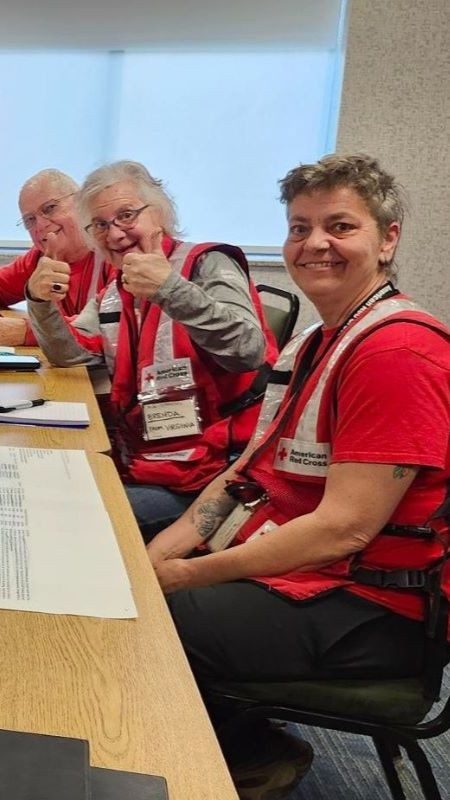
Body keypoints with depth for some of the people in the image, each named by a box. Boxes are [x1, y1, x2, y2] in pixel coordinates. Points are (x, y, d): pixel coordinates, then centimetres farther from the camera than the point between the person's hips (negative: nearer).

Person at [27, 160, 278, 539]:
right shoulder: (115, 293, 15)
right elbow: (69, 354, 8)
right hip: (139, 461, 8)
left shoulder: (207, 264, -10)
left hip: (209, 471, -7)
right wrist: (41, 301, -9)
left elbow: (249, 351, -26)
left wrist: (170, 288, -35)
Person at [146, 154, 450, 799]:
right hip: (272, 564, 10)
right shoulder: (315, 344, 15)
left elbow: (343, 530, -23)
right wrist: (163, 549, -4)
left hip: (361, 613, -10)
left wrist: (188, 575, -18)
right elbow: (252, 468, 11)